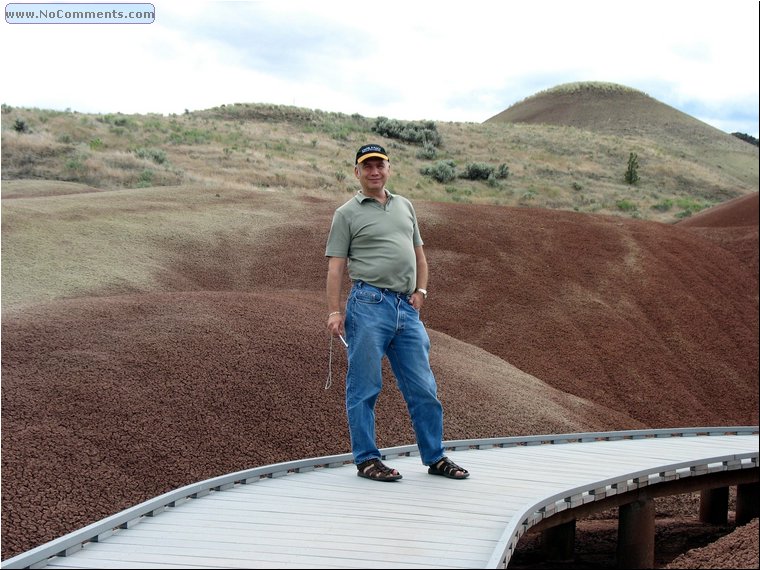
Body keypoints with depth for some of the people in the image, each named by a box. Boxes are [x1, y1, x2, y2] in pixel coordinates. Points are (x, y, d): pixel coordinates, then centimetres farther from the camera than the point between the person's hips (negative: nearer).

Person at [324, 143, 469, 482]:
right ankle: (366, 459, 8)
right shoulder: (347, 213, 3)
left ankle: (434, 457, 16)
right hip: (369, 305, -5)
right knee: (364, 387, -1)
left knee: (423, 387, 7)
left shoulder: (405, 206, 20)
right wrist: (334, 311, -10)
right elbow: (335, 266, -2)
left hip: (407, 308, 5)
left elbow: (418, 254, 25)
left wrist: (420, 291, 10)